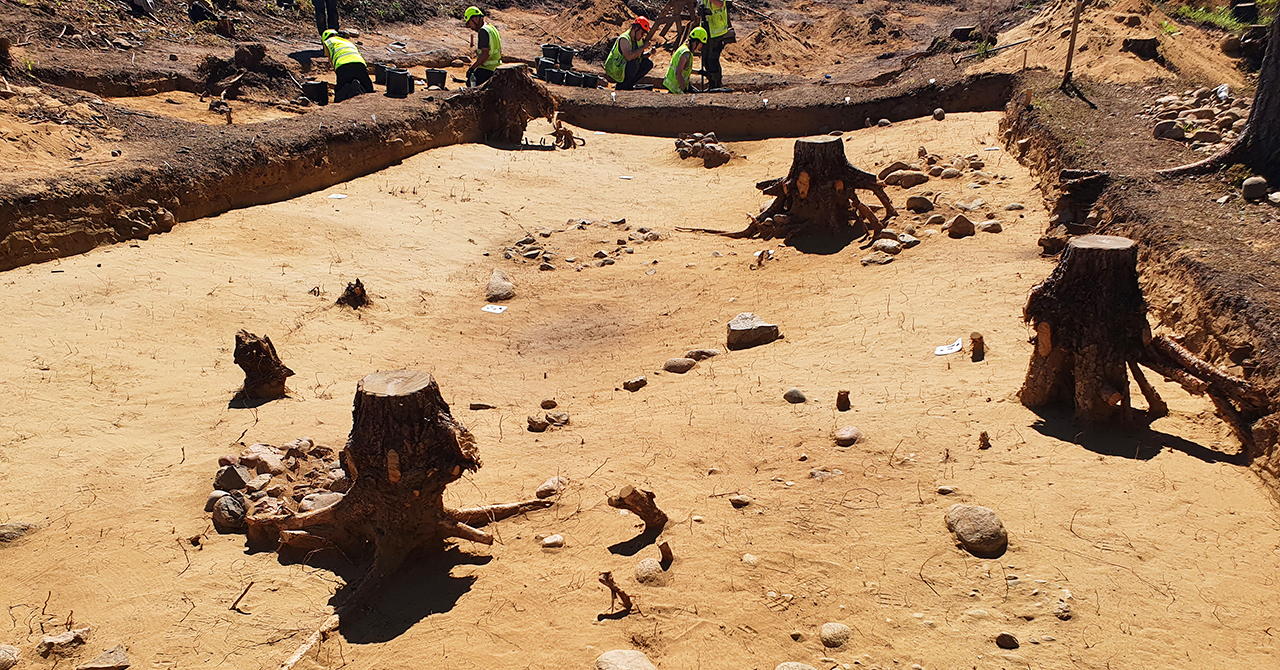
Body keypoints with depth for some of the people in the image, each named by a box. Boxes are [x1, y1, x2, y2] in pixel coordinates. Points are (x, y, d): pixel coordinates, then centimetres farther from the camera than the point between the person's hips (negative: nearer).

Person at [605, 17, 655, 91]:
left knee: (648, 63, 3)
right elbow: (629, 57, -37)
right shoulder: (624, 39, -23)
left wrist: (649, 52, -7)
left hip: (625, 67, 9)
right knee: (633, 64, -34)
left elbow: (641, 55, 14)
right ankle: (621, 87, -13)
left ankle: (628, 84, 5)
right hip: (614, 70, -9)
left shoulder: (638, 40, 4)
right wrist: (643, 47, -31)